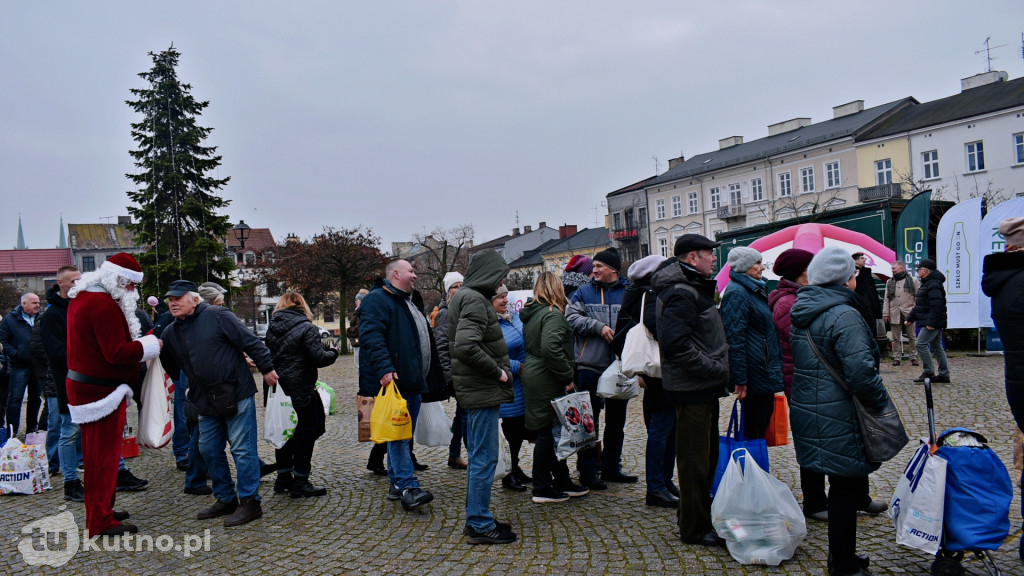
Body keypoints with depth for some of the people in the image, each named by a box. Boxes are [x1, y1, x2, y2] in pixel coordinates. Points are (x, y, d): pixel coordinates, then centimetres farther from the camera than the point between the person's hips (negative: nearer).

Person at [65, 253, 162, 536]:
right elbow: (117, 353, -25)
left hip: (86, 386, 11)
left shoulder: (82, 297, 13)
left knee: (97, 452, 19)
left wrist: (140, 341, 3)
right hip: (102, 391, -11)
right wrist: (150, 345, -12)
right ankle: (101, 522, 6)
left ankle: (100, 510, 31)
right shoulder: (104, 305, -21)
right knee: (104, 454, -3)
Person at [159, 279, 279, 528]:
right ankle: (226, 499, 27)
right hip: (207, 403, 8)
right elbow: (170, 370, 16)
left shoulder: (217, 316, -9)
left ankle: (249, 501, 7)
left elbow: (250, 341, -9)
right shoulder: (170, 333, 11)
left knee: (242, 449, -2)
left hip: (237, 395, -7)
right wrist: (155, 351, -1)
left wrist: (266, 368, -9)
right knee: (209, 450, 13)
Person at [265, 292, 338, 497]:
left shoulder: (272, 328, 8)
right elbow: (319, 359, -16)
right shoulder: (307, 328, -11)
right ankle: (300, 483, 4)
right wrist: (333, 351, 1)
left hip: (279, 388, 7)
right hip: (301, 390, -7)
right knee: (307, 432, 2)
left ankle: (283, 478, 26)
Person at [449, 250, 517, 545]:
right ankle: (480, 526, 7)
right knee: (484, 458, -2)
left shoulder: (467, 296, 15)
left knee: (479, 457, 17)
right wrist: (497, 372, -17)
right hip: (482, 390, -11)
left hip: (477, 388, 11)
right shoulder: (475, 300, -16)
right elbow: (466, 346, -29)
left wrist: (502, 367, 12)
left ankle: (477, 520, 27)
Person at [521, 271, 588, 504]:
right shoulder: (553, 314, -15)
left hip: (533, 374, 9)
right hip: (547, 381, -9)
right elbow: (551, 348, -28)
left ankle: (562, 482, 25)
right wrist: (567, 376, -20)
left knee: (551, 432, 15)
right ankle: (542, 489, 8)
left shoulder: (531, 314, 13)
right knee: (547, 432, -1)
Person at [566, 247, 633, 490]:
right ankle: (588, 470, 12)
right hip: (590, 366, -2)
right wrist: (598, 326, -16)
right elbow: (571, 317, -5)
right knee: (589, 420, 3)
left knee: (616, 421, 14)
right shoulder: (584, 292, 4)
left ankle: (611, 467, 28)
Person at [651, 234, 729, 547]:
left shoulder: (694, 289, 15)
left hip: (703, 386, 11)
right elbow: (676, 345, -30)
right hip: (693, 389, -11)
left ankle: (698, 516, 36)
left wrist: (718, 371, 11)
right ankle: (694, 528, 14)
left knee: (707, 455, 21)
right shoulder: (681, 294, -20)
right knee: (695, 459, 1)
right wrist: (716, 369, -23)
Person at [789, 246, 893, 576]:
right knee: (847, 490, 4)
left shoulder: (803, 313, 11)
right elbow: (861, 372, -26)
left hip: (807, 410, 9)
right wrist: (881, 403, -9)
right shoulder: (843, 316, -19)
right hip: (837, 421, -9)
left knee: (844, 487, 21)